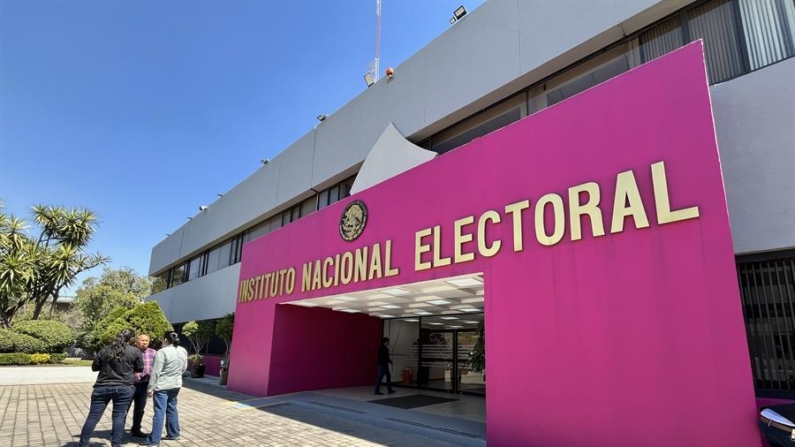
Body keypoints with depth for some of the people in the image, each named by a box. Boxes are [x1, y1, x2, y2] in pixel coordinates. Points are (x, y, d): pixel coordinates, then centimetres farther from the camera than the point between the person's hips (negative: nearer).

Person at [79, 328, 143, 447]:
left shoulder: (104, 350, 5)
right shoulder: (135, 352, -3)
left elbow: (94, 367, 14)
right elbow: (140, 369, 7)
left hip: (102, 387, 2)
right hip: (123, 388, -2)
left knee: (93, 416, 7)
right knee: (119, 416, 5)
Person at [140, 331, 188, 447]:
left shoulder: (162, 352, -17)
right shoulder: (183, 351, 3)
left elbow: (155, 372, -17)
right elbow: (184, 368, 13)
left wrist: (150, 388, -11)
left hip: (162, 386, -7)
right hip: (176, 385, 7)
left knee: (159, 412, -4)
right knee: (172, 409, 18)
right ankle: (173, 434, 26)